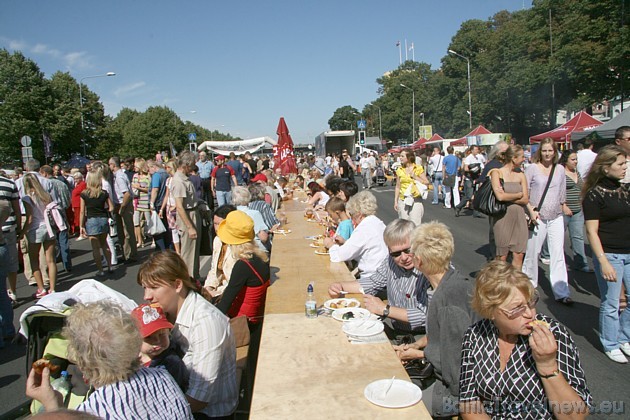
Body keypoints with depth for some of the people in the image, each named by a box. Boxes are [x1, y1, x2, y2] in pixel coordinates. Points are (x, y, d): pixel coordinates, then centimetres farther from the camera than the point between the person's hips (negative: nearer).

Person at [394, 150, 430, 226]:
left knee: (415, 224, -4)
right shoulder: (399, 170, 6)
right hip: (403, 200, 3)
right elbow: (398, 186, 10)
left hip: (416, 200, -2)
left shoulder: (418, 168, -1)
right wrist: (395, 201, 8)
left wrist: (415, 177, -13)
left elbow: (427, 183, -2)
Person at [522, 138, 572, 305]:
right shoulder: (532, 168, -3)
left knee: (558, 255, 2)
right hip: (538, 217, -3)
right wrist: (531, 210, -13)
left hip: (556, 217, 3)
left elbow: (563, 193, 16)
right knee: (532, 252, 5)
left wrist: (563, 206, 13)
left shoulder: (560, 169, 8)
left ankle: (561, 292, 6)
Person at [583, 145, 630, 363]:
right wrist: (603, 262, -19)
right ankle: (611, 345, 25)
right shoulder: (595, 195, -11)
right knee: (611, 304, 6)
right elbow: (592, 231, -14)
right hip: (610, 255, -6)